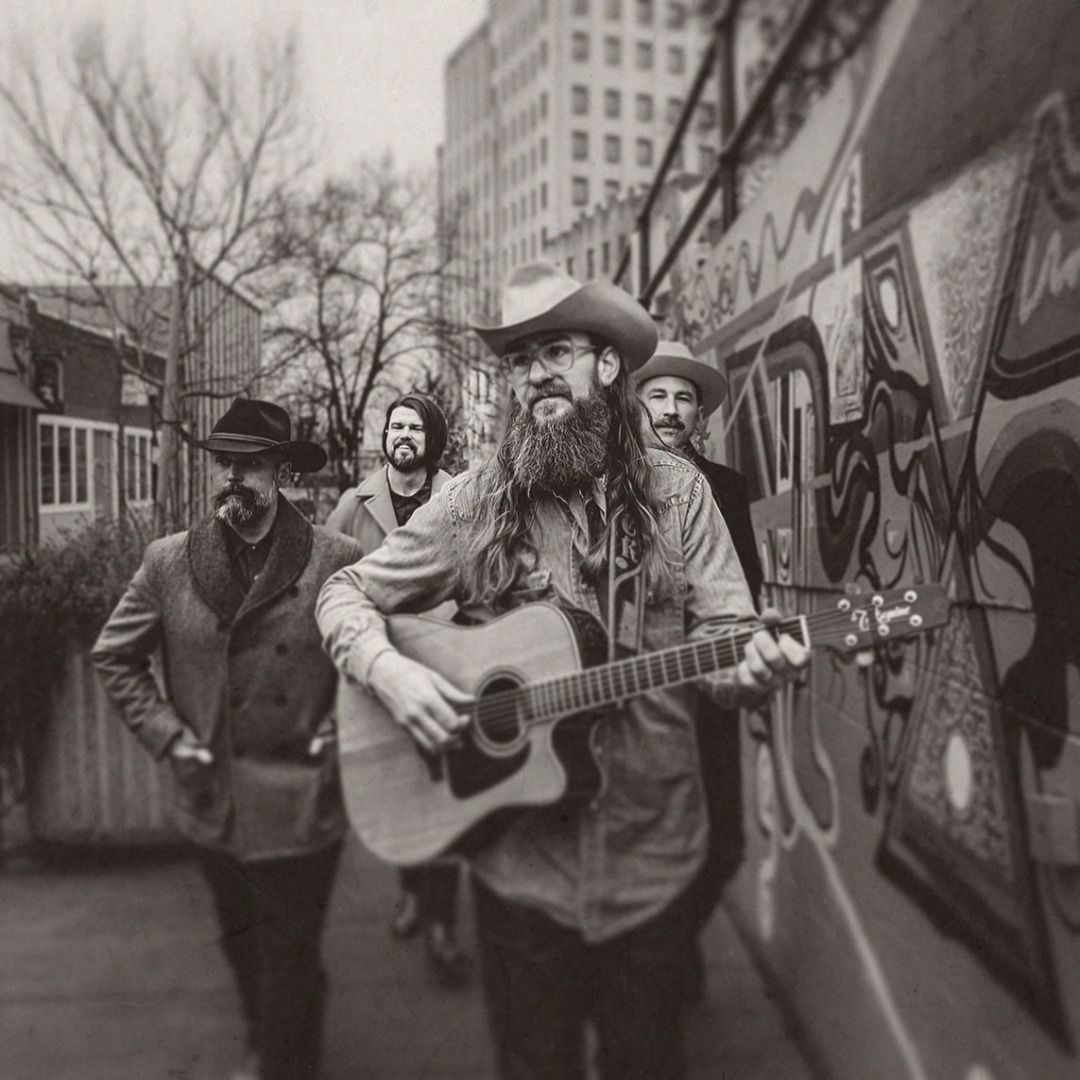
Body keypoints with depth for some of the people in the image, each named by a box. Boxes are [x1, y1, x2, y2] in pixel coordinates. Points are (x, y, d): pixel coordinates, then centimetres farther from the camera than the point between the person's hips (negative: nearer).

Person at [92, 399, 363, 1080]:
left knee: (289, 957, 11)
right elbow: (114, 656, 7)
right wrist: (167, 736, -1)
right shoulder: (168, 561, -4)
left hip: (300, 803, -4)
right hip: (211, 799, 4)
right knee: (242, 941, 26)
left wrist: (340, 735, -9)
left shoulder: (339, 561, -14)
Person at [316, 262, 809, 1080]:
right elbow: (345, 595, 2)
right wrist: (388, 670, -17)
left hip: (652, 857, 1)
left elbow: (725, 639, -3)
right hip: (521, 859, 0)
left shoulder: (675, 492, -2)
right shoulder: (474, 504, -4)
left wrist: (757, 666, -26)